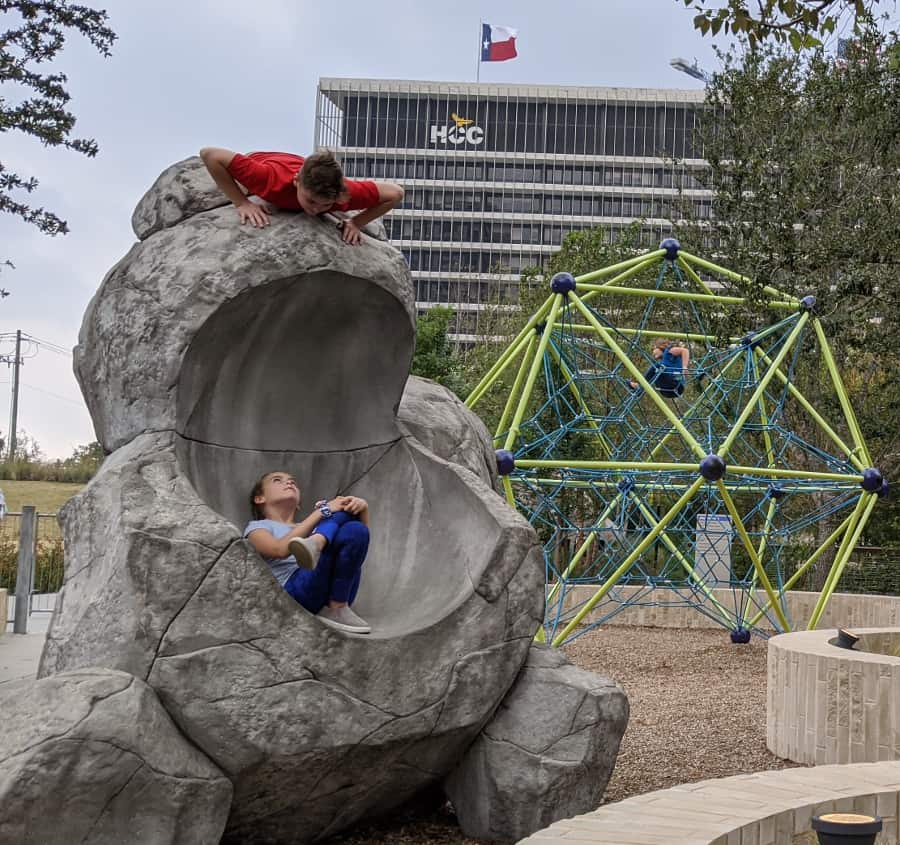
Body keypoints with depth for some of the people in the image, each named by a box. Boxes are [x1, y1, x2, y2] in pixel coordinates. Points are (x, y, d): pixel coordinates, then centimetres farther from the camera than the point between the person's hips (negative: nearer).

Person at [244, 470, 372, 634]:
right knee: (344, 512, -11)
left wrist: (363, 507, -1)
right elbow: (281, 549, -5)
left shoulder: (309, 527, 36)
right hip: (297, 590, -5)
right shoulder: (258, 527, 20)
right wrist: (323, 511, -4)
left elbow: (358, 536, 19)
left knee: (354, 530, -19)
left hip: (336, 593, 5)